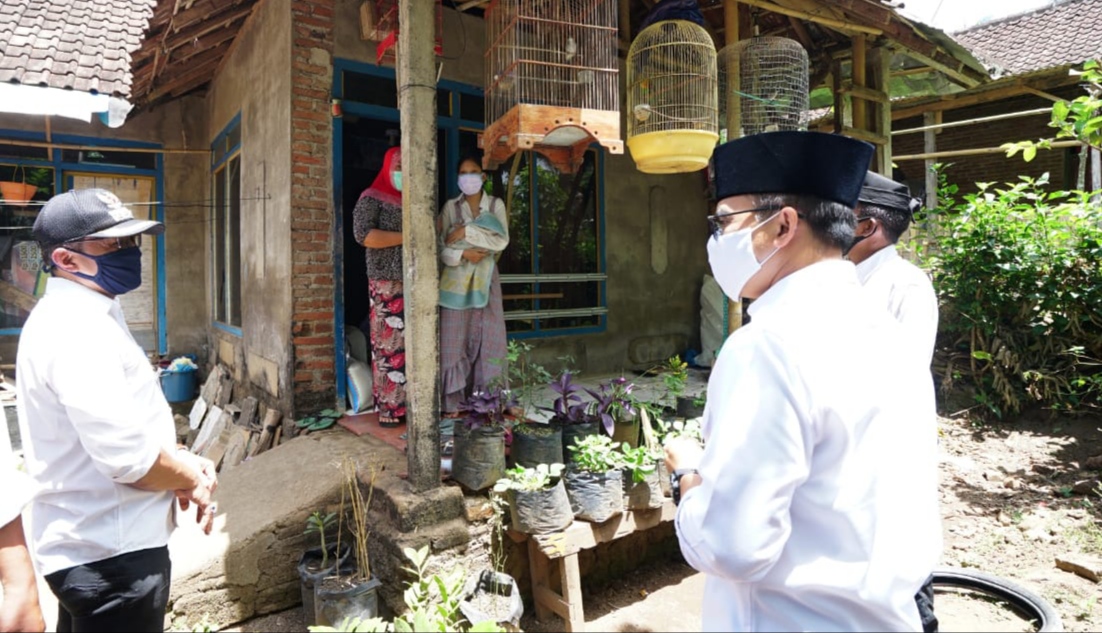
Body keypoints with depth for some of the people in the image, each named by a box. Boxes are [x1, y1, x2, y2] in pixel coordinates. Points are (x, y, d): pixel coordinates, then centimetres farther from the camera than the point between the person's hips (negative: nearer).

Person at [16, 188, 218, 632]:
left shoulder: (78, 317, 11)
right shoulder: (77, 329, -23)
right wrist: (192, 479, -10)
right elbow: (129, 456, -29)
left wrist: (181, 465, 2)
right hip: (112, 556, -10)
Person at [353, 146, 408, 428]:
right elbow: (363, 235, -12)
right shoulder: (372, 198, 2)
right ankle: (389, 410, -1)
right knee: (389, 346, -7)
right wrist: (407, 237, -12)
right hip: (387, 282, -6)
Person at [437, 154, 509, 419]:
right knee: (455, 339, -3)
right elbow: (440, 246, -1)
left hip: (485, 277, 1)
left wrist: (466, 232, -12)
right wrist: (462, 254, -17)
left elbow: (502, 241, -7)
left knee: (486, 338, 1)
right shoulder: (450, 206, 6)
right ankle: (453, 402, 2)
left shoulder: (496, 204, 7)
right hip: (456, 278, -1)